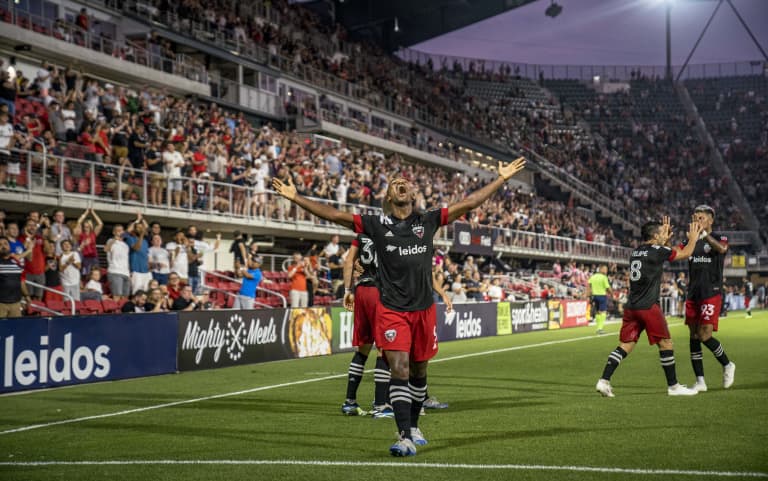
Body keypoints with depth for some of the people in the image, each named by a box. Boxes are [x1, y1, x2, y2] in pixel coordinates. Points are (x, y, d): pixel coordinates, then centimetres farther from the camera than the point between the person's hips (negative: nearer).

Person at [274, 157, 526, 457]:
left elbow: (469, 203, 8)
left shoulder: (428, 220, 5)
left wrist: (502, 179, 8)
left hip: (424, 308, 3)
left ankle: (413, 426, 34)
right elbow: (334, 215, -2)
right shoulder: (377, 225, 0)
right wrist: (295, 198, -7)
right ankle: (405, 437, -14)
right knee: (399, 369, -14)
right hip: (391, 310, -3)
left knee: (419, 370, 15)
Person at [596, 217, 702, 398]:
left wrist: (665, 239, 39)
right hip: (648, 307, -7)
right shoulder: (657, 251, -7)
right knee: (666, 343, 5)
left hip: (631, 307, 7)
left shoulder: (636, 252, 14)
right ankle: (673, 386, 10)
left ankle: (604, 380, -6)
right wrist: (693, 238, 20)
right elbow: (685, 253, 3)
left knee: (625, 345, 5)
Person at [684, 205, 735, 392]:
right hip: (693, 295, 5)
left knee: (704, 336, -11)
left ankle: (727, 365, 14)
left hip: (712, 294, -5)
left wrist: (704, 234, -38)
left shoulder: (719, 239, -1)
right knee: (694, 337, 3)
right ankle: (700, 381, 9)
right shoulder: (691, 241, 15)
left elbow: (722, 249, -25)